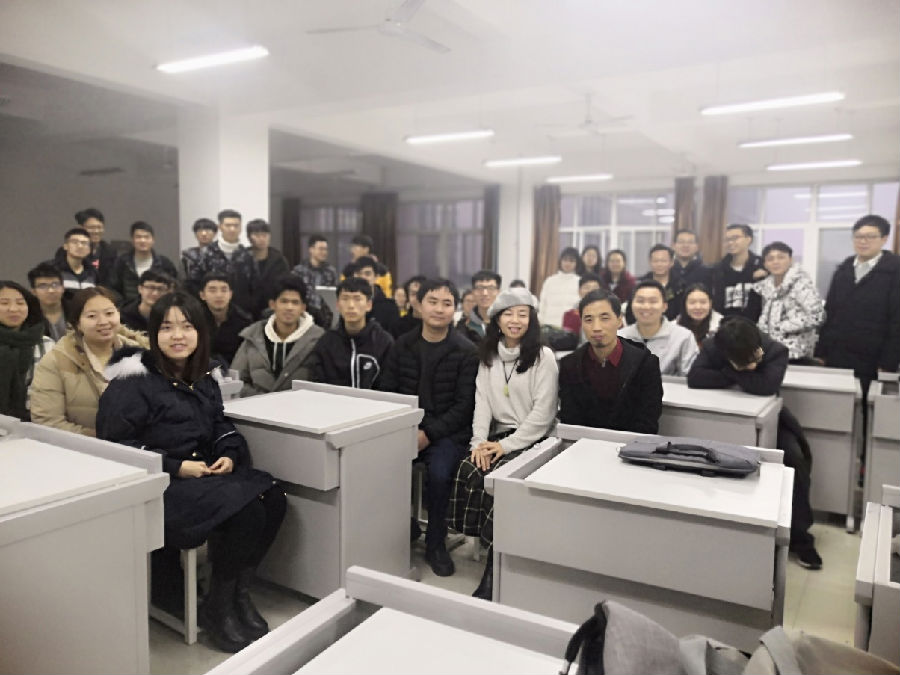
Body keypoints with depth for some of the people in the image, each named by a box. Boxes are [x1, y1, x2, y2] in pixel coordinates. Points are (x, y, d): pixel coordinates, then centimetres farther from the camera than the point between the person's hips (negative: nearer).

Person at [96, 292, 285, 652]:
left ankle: (239, 593, 2)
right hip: (158, 484, -7)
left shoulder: (203, 378, 11)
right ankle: (217, 608, -5)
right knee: (245, 512, -27)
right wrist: (176, 467, -20)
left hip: (204, 474, 7)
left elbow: (221, 426, 18)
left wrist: (229, 455, -5)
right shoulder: (132, 382, -11)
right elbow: (114, 446, -13)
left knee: (273, 499, -15)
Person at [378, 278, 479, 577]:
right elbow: (386, 392, 8)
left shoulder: (466, 352, -1)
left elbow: (464, 405, -6)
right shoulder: (402, 345, 9)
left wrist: (429, 434, -16)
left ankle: (436, 544, -1)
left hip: (447, 432, -3)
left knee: (439, 474, -30)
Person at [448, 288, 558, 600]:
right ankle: (493, 550, -10)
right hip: (498, 434, 5)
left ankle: (493, 575, -16)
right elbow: (482, 401, 6)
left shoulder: (543, 357, -5)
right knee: (467, 472, -23)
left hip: (532, 439, -5)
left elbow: (542, 412, -10)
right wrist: (480, 441, -9)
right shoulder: (489, 355, 12)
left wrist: (507, 444, -15)